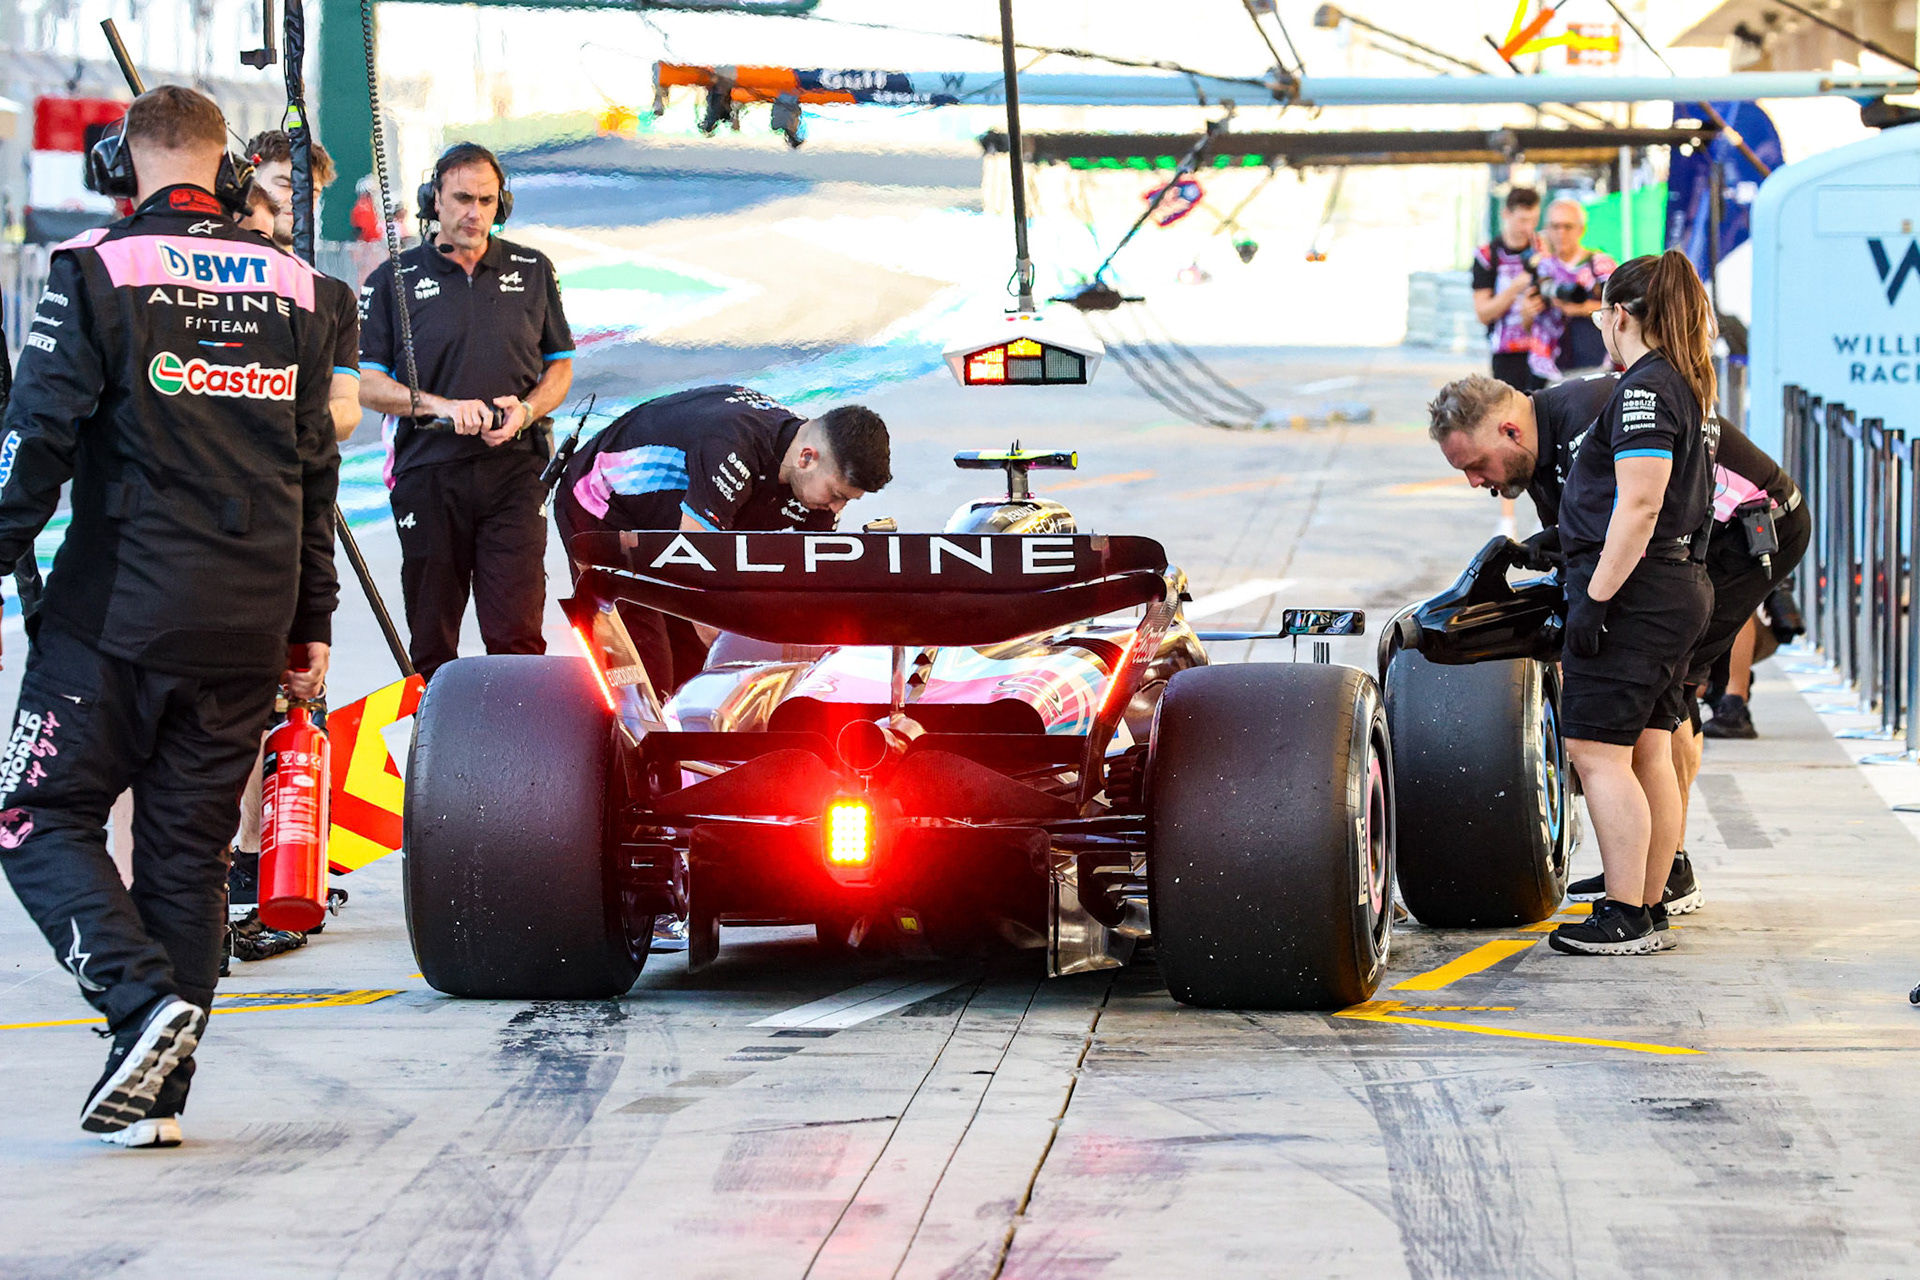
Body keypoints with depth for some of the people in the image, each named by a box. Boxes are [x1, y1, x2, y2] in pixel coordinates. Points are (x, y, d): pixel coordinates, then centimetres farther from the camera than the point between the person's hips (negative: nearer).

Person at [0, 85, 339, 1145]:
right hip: (245, 625, 5)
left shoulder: (97, 271, -6)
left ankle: (143, 996, -17)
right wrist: (310, 621, 20)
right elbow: (314, 467, 14)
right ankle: (157, 1092, 8)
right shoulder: (290, 287, 10)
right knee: (189, 846, 10)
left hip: (118, 614, -5)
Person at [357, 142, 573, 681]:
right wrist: (441, 405, -14)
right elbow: (365, 383, 2)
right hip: (428, 471, 0)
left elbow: (560, 367, 17)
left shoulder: (533, 272, 13)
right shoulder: (395, 280, 6)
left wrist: (526, 411, -5)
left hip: (513, 470, 0)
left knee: (517, 635, -10)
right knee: (432, 644, 4)